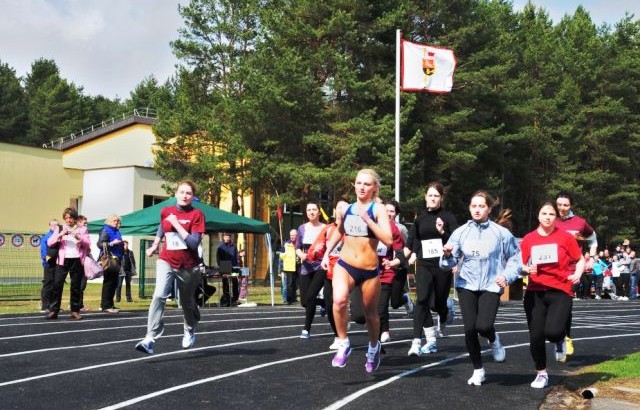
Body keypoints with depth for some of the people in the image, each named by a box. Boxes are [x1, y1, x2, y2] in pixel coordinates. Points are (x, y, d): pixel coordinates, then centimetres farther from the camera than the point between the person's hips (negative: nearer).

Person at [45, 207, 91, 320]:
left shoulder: (82, 229, 11)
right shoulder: (59, 229, 12)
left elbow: (88, 244, 0)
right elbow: (49, 243, 2)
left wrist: (78, 237, -16)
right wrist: (60, 235, -13)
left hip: (77, 261, 0)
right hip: (62, 260, 0)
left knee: (76, 286, 2)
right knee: (57, 285, -8)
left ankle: (75, 311, 10)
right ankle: (53, 311, -5)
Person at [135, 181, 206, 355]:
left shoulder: (196, 214, -10)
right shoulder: (165, 211, 2)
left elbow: (194, 242, -20)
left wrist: (176, 224, -22)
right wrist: (155, 245, 19)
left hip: (188, 266, -1)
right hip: (166, 261, 1)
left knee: (187, 303, 16)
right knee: (159, 295, -23)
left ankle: (190, 331, 47)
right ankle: (150, 339, -26)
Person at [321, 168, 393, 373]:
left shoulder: (378, 209, -7)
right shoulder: (345, 209, 5)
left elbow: (388, 240, -21)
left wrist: (366, 219, -25)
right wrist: (327, 253, 18)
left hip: (370, 270, -2)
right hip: (345, 265, 2)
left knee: (371, 313, 14)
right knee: (339, 300, -28)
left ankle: (374, 347, 44)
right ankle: (343, 344, -8)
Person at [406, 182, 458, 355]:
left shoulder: (448, 217, -3)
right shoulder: (420, 217, 7)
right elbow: (413, 237, 23)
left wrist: (443, 232, -22)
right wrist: (413, 252, 10)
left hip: (443, 265, -2)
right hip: (424, 265, 2)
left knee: (439, 303, 9)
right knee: (422, 300, -15)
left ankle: (445, 316, 47)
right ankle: (431, 341, -13)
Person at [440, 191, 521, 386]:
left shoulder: (501, 233, -1)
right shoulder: (461, 232, 3)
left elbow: (515, 257, 9)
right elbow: (449, 263, 3)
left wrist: (507, 276, -7)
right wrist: (447, 255, -19)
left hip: (491, 286, -2)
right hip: (467, 285, 2)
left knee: (484, 326, -20)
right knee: (470, 329, -3)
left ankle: (493, 339, 19)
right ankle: (478, 370, 17)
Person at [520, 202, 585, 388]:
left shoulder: (565, 237, 0)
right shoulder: (529, 239, 5)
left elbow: (580, 260, 7)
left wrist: (578, 274, -12)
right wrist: (527, 269, -12)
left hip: (560, 291, -2)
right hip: (535, 292, 2)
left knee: (553, 331, -22)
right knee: (536, 336, 3)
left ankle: (560, 341, 17)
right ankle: (541, 374, 23)